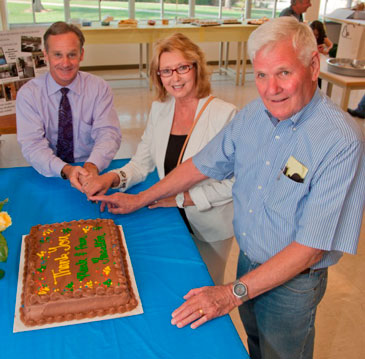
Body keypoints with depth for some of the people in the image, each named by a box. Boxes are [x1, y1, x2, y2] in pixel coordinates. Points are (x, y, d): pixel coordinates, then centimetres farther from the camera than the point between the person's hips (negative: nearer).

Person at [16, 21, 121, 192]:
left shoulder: (99, 88, -2)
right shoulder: (28, 94, -4)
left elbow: (108, 133, -11)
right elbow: (32, 144, -12)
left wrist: (92, 166, -32)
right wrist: (65, 170, -31)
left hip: (92, 172, -1)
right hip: (48, 176, 2)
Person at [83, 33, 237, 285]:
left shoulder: (225, 115, -20)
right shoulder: (159, 109, 0)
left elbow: (232, 184, -20)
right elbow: (143, 162, 4)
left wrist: (181, 197, -22)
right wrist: (114, 178, -14)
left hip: (210, 227, -4)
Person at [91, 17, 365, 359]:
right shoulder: (254, 113, -9)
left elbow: (311, 248, -28)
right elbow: (203, 164, 3)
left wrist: (234, 293, -27)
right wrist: (140, 199, 8)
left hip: (291, 283, -5)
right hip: (248, 262, 5)